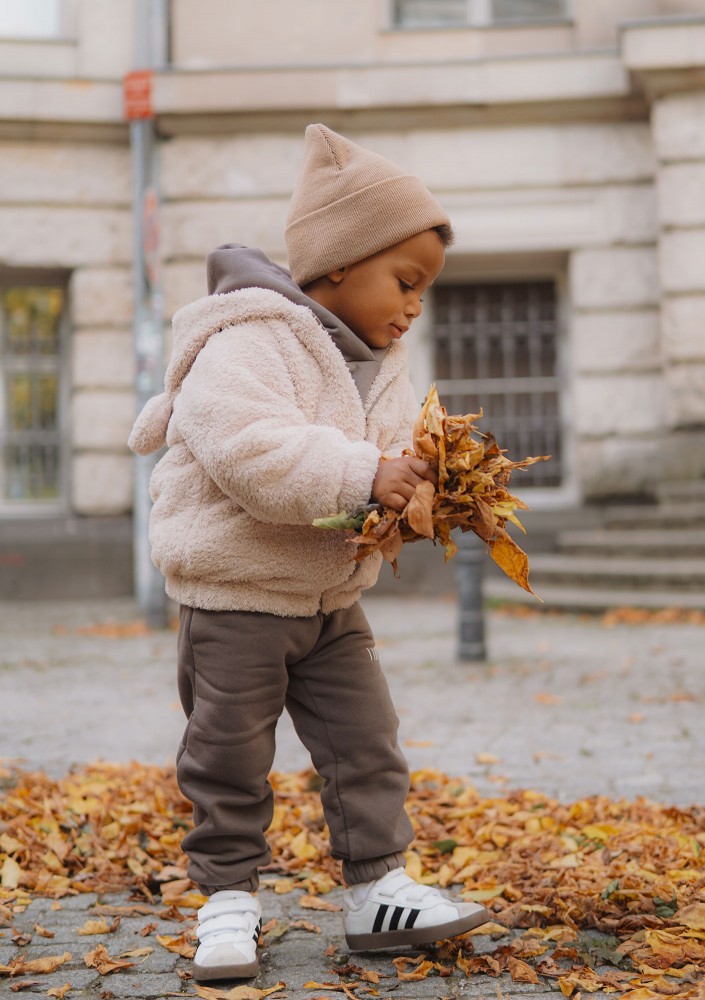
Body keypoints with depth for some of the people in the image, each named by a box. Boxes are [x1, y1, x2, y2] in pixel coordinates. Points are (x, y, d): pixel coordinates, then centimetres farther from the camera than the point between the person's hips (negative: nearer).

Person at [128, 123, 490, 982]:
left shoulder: (381, 365, 9)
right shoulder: (248, 344, -19)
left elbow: (392, 454, 13)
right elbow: (247, 446, -34)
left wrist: (420, 489, -11)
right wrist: (361, 474, -34)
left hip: (332, 600, 7)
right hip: (235, 596, -7)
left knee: (366, 743, 7)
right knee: (230, 757, 5)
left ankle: (376, 889, 17)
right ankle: (229, 896, 19)